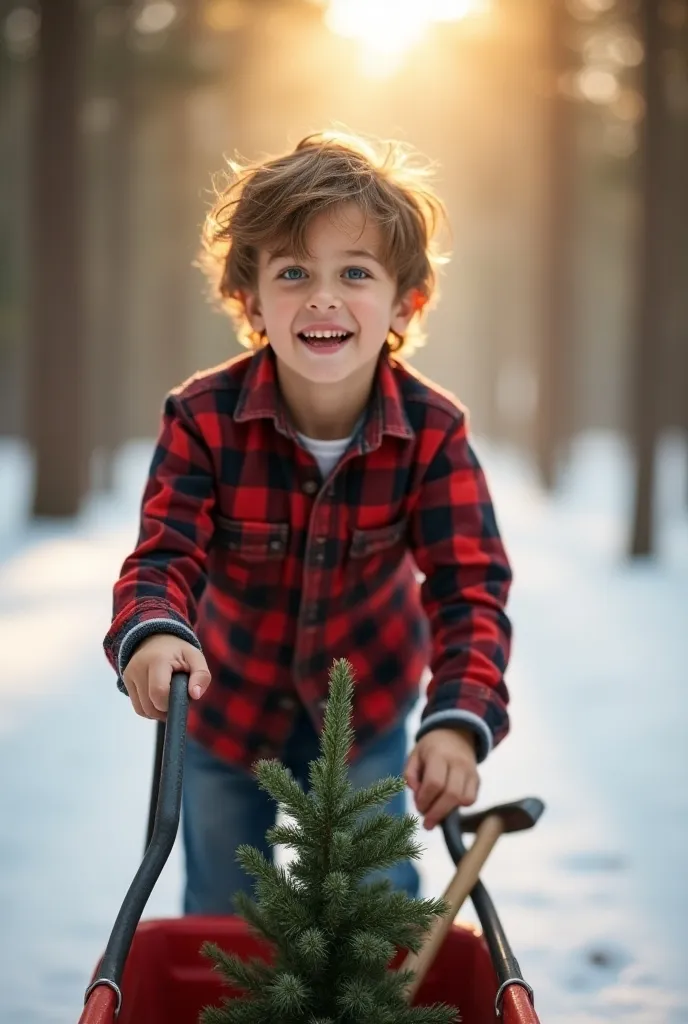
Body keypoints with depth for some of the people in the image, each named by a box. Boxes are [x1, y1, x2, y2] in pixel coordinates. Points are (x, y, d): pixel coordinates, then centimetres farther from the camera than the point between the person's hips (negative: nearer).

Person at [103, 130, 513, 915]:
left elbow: (470, 586, -27)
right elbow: (165, 554, -28)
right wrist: (152, 635, -52)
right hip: (228, 710, 0)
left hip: (369, 711, 0)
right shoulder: (203, 419, -25)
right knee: (220, 922, 14)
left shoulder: (433, 431, -23)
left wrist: (460, 720, -43)